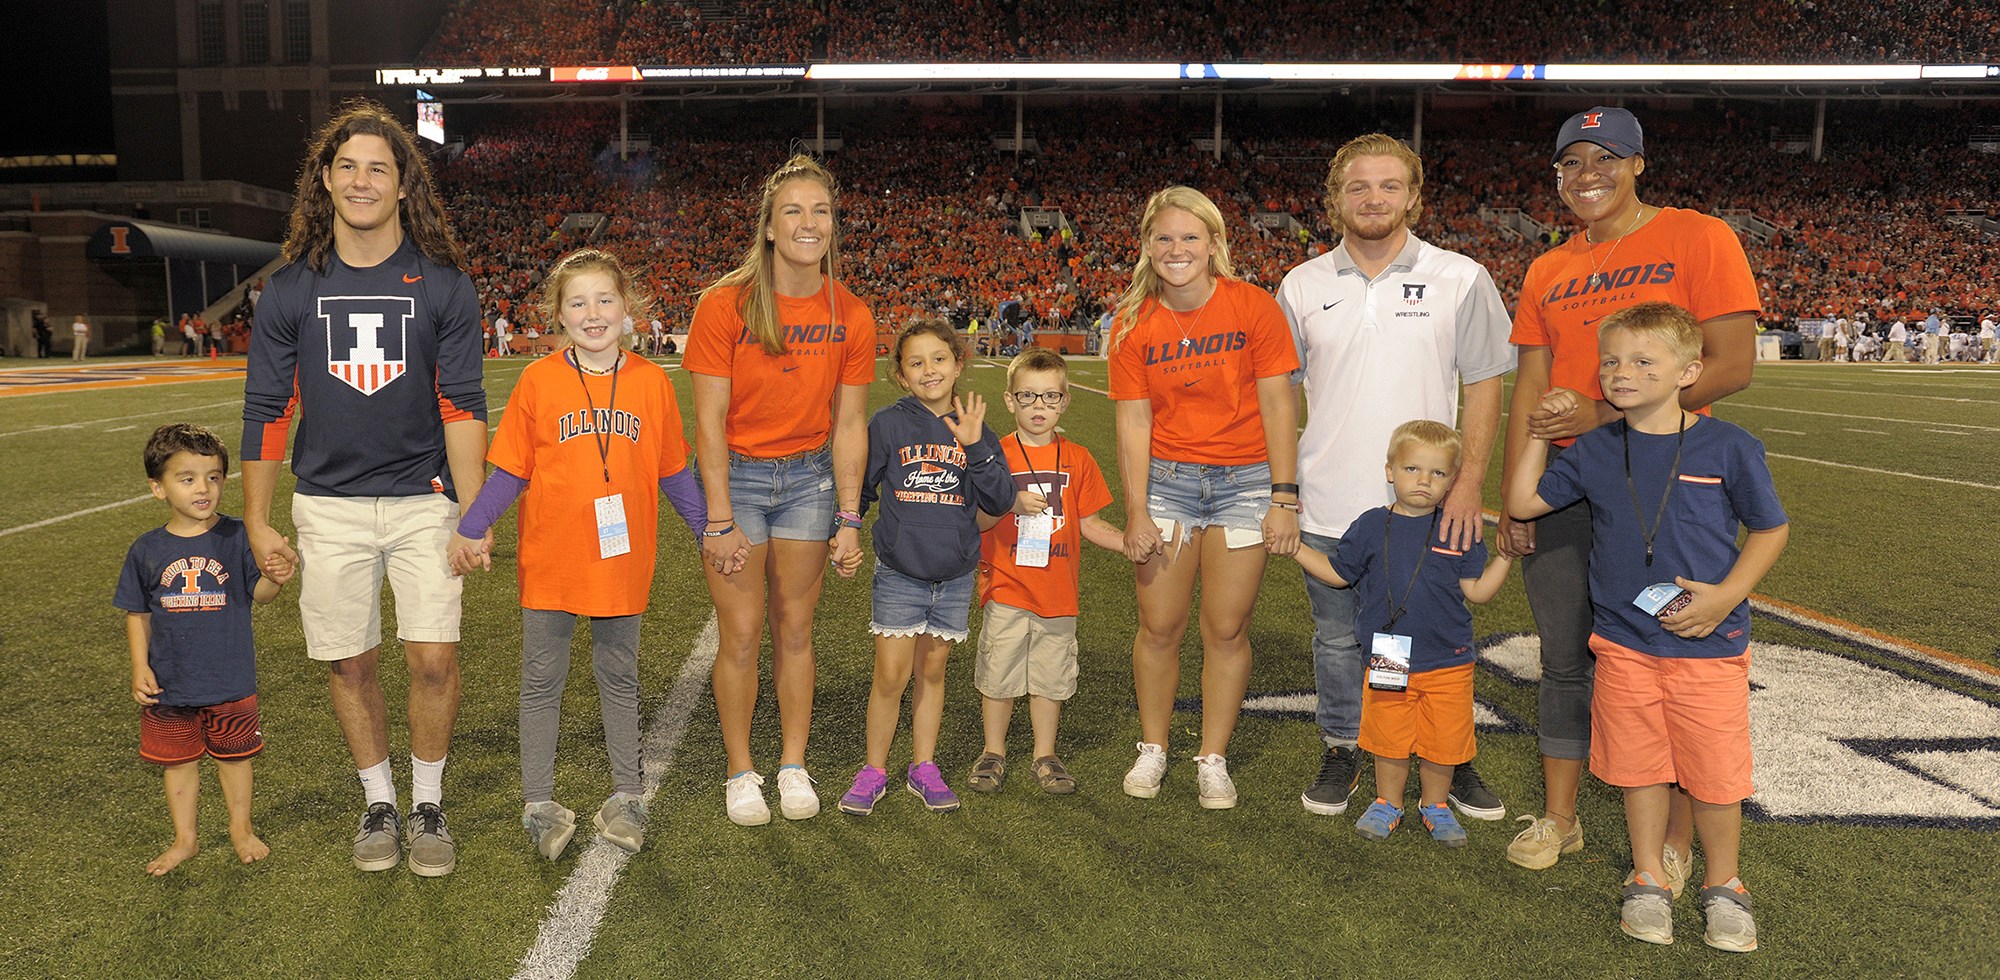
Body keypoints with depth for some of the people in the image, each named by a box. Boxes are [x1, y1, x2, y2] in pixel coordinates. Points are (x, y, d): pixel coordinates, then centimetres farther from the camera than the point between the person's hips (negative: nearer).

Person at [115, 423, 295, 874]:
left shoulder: (235, 537, -7)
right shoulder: (147, 550, -1)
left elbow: (258, 594, -8)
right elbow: (138, 613, 7)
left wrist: (275, 579, -31)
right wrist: (139, 668, -2)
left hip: (230, 679, -2)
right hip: (169, 683, 2)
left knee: (233, 754, 11)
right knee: (177, 759, 13)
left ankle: (241, 829, 31)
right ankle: (184, 839, 31)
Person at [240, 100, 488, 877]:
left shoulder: (442, 283, -3)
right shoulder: (292, 288, 2)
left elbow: (462, 405, -5)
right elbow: (267, 409, 7)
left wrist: (472, 515, -11)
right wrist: (257, 521, 5)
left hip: (423, 498, -2)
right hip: (329, 505, 2)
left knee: (434, 657, -8)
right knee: (348, 663, 7)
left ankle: (428, 805, 13)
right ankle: (379, 803, 26)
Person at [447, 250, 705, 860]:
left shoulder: (651, 381, 0)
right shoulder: (538, 381, -4)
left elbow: (674, 472, 8)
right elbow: (510, 472, 1)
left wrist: (712, 531, 6)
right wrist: (469, 531, -8)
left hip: (623, 561, 1)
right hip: (549, 561, -1)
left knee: (619, 678, 14)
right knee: (542, 681, 9)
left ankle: (627, 796, 27)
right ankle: (539, 804, 22)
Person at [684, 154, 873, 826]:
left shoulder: (851, 317, -5)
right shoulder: (725, 305, -15)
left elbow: (848, 424, 0)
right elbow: (709, 421, -13)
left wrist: (850, 518, -3)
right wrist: (721, 519, -15)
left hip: (808, 477, 3)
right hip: (733, 475, -2)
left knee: (795, 628, 9)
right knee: (741, 635, 0)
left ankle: (794, 766, 23)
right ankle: (740, 773, 17)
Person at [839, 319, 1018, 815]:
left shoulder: (975, 430, 2)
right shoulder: (888, 424, -4)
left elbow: (1000, 503, -4)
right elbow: (858, 486, 6)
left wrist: (975, 448, -14)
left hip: (955, 575, 2)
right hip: (898, 573, -2)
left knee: (932, 671, 13)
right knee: (890, 676, -3)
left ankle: (924, 767, 27)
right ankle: (874, 770, 15)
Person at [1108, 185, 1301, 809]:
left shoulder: (1254, 307, -6)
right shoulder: (1134, 324, -1)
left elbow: (1277, 404, -5)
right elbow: (1134, 419, -2)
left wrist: (1284, 498, -8)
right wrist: (1136, 512, -8)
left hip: (1245, 480, -1)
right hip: (1166, 478, 1)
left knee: (1226, 631, 3)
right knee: (1159, 626, 4)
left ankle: (1213, 759, 19)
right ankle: (1153, 750, 23)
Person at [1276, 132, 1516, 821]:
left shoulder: (1461, 280, -1)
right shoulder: (1302, 287, 5)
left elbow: (1483, 385, 0)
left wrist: (1469, 486, -8)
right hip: (1328, 506, 2)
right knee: (1337, 639, 12)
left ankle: (1452, 759, 28)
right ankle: (1342, 751, 30)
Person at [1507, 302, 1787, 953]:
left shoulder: (1729, 447, -7)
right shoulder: (1595, 449, 1)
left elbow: (1771, 529, 2)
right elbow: (1522, 503, 7)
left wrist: (1727, 595, -10)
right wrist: (1540, 430, 0)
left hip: (1709, 646, -2)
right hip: (1624, 642, 2)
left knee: (1714, 776, 5)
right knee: (1641, 766, 11)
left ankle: (1723, 885, 29)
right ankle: (1649, 879, 30)